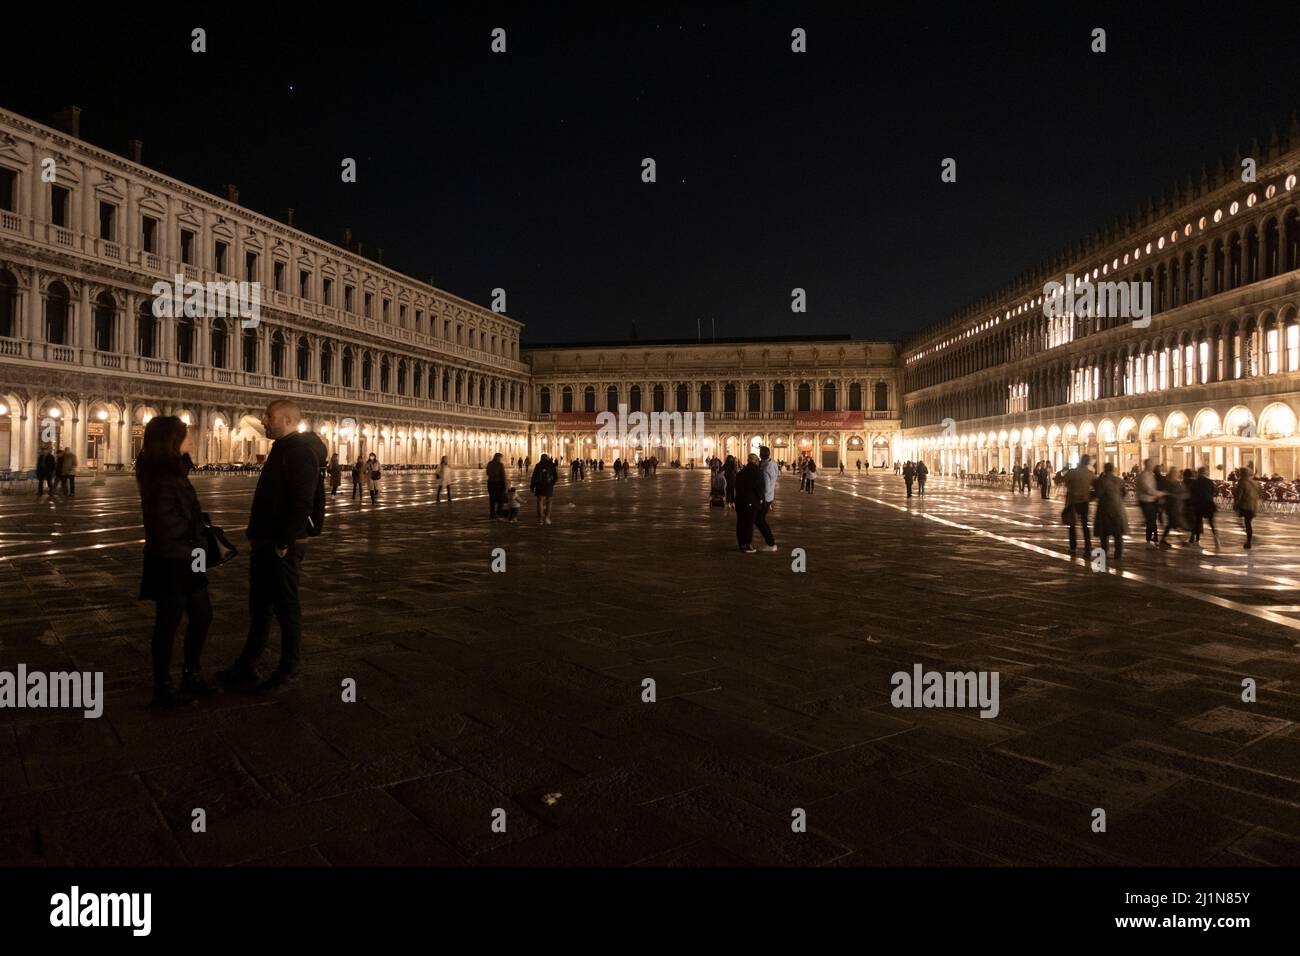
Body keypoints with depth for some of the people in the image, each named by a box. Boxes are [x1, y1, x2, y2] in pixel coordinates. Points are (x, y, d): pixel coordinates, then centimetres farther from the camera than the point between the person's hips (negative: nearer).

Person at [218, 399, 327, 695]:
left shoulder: (301, 452, -16)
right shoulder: (282, 449, 16)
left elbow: (301, 503, -24)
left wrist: (284, 544, -23)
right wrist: (255, 535, 15)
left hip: (283, 547, -10)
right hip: (265, 545, 10)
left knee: (286, 609, 1)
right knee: (259, 607, 15)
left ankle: (288, 672, 13)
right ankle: (246, 668, 24)